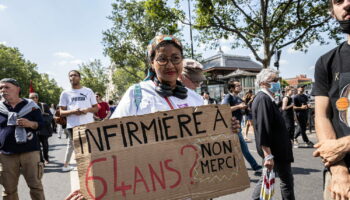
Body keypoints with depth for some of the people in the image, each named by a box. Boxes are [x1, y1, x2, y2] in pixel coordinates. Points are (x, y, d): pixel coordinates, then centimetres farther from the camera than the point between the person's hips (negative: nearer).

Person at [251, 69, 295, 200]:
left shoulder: (267, 98, 12)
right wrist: (268, 155, -27)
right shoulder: (263, 99, -20)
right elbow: (263, 129, -26)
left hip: (275, 148, 10)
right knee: (287, 179, 4)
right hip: (274, 150, -10)